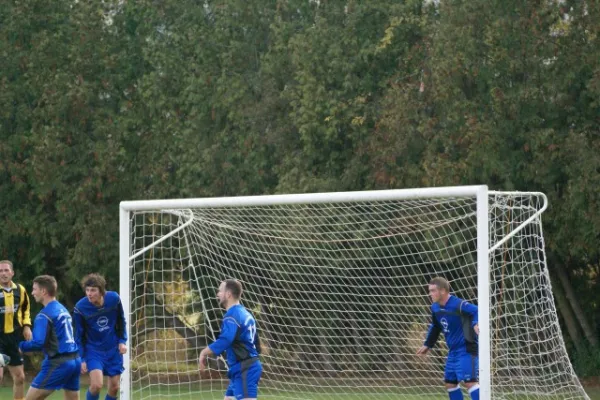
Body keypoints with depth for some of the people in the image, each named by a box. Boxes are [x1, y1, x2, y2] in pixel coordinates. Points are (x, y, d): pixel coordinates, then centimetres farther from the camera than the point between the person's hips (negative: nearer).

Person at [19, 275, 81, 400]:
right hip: (75, 360, 8)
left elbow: (38, 343, -20)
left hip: (59, 363, -8)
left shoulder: (44, 315, -11)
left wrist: (20, 346, -3)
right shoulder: (63, 309, 16)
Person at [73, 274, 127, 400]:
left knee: (114, 387, 4)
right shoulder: (80, 308, -20)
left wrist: (122, 341, -2)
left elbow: (121, 321, 6)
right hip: (93, 350, -3)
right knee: (96, 385, -19)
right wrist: (82, 358, -7)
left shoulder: (114, 299, -14)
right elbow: (79, 336, -7)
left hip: (113, 348, 3)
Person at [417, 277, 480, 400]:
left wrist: (476, 323, -51)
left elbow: (477, 311, -31)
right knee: (450, 383, 13)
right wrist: (427, 345, 28)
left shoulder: (458, 305, -21)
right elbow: (435, 327, 24)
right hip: (453, 351, 9)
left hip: (466, 350, -9)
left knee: (470, 382, -17)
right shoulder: (435, 308, 7)